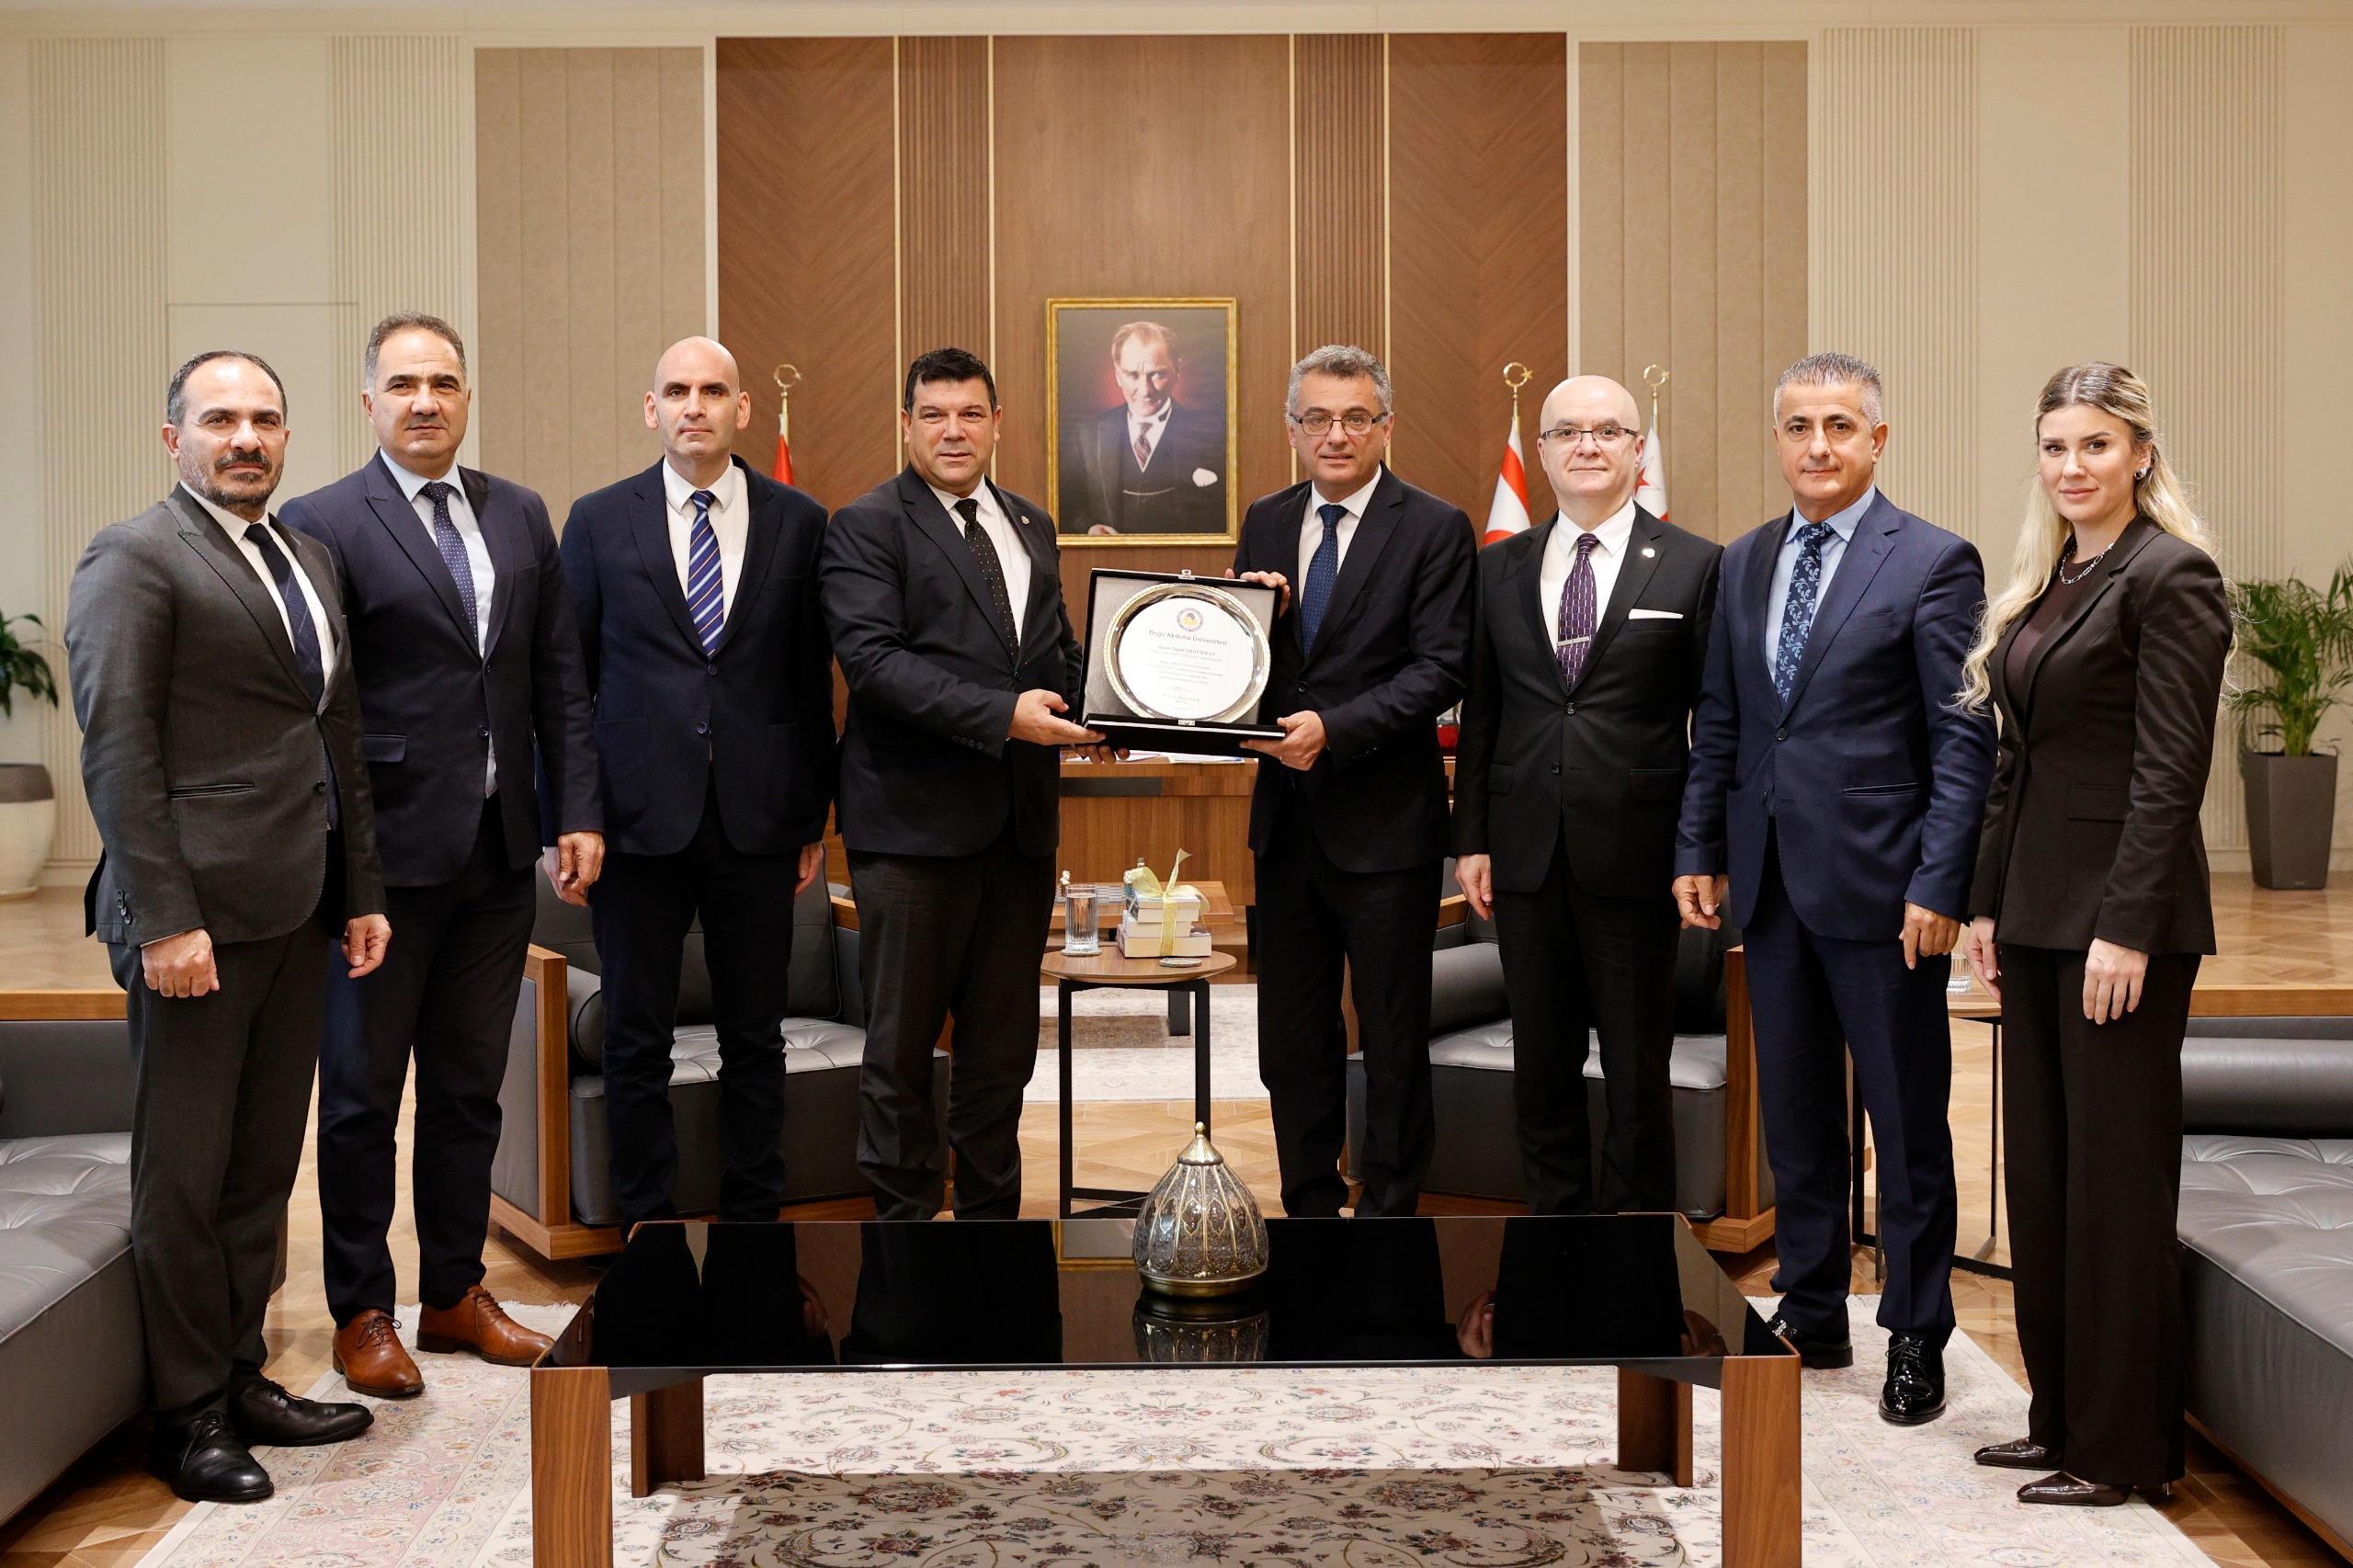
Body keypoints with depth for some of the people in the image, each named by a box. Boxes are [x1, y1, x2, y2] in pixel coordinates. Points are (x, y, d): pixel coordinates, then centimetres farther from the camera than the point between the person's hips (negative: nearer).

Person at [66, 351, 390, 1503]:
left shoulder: (309, 562, 17)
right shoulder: (135, 558, -7)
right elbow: (116, 749, -13)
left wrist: (362, 891, 15)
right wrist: (163, 919, -19)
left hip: (294, 917, 7)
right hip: (198, 914, -7)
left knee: (264, 1166, 13)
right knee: (185, 1176, 2)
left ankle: (239, 1381, 24)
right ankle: (188, 1415, 12)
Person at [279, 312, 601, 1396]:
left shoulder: (520, 517, 10)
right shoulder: (325, 524, -6)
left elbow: (559, 679, 11)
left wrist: (578, 811, 3)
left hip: (498, 855, 5)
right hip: (389, 853, -5)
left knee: (470, 1088, 14)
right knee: (362, 1094, 6)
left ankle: (455, 1293, 27)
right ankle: (361, 1312, 18)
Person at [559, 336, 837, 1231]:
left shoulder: (798, 522, 5)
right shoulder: (599, 521, 4)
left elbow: (813, 679, 7)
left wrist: (816, 817, 6)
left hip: (758, 821, 1)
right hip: (640, 819, -1)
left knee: (755, 1038, 9)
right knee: (637, 1041, 6)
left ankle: (753, 1225, 21)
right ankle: (647, 1231, 18)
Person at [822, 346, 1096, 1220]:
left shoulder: (1031, 528, 16)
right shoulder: (866, 526, -5)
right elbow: (873, 658, -17)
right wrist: (1001, 714, -24)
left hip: (1021, 818, 6)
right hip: (916, 818, -6)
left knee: (1003, 1041, 13)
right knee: (902, 1042, 3)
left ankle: (990, 1215, 25)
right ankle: (905, 1217, 15)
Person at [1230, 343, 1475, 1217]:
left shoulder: (1435, 529, -6)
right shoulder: (1265, 524, 10)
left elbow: (1440, 669, -14)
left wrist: (1333, 729, -24)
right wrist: (1255, 617, -11)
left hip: (1384, 819, -5)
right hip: (1287, 817, 5)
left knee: (1393, 1038, 6)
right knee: (1292, 1038, 13)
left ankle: (1388, 1215, 18)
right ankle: (1309, 1209, 26)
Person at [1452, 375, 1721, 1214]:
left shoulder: (1694, 567, -1)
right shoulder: (1499, 567, 9)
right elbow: (1480, 713, 11)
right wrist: (1471, 838, 6)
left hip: (1635, 854, -3)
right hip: (1527, 856, 3)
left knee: (1637, 1073, 5)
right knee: (1541, 1069, 11)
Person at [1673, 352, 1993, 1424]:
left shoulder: (1934, 562, -7)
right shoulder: (1744, 562, 11)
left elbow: (1965, 740, -10)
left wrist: (1940, 884, -16)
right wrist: (1698, 848, 9)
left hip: (1880, 886, -5)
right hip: (1772, 882, 6)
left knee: (1906, 1119, 4)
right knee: (1793, 1109, 13)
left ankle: (1916, 1338, 16)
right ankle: (1810, 1317, 26)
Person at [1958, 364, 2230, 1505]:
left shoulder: (2171, 577, -10)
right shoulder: (2045, 582, 14)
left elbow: (2170, 768, -16)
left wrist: (2128, 929, -19)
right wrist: (1987, 901, 13)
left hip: (2119, 912, -8)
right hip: (2038, 911, 8)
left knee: (2115, 1179, -1)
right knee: (2041, 1171, 12)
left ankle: (2124, 1447, 9)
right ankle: (2062, 1419, 23)